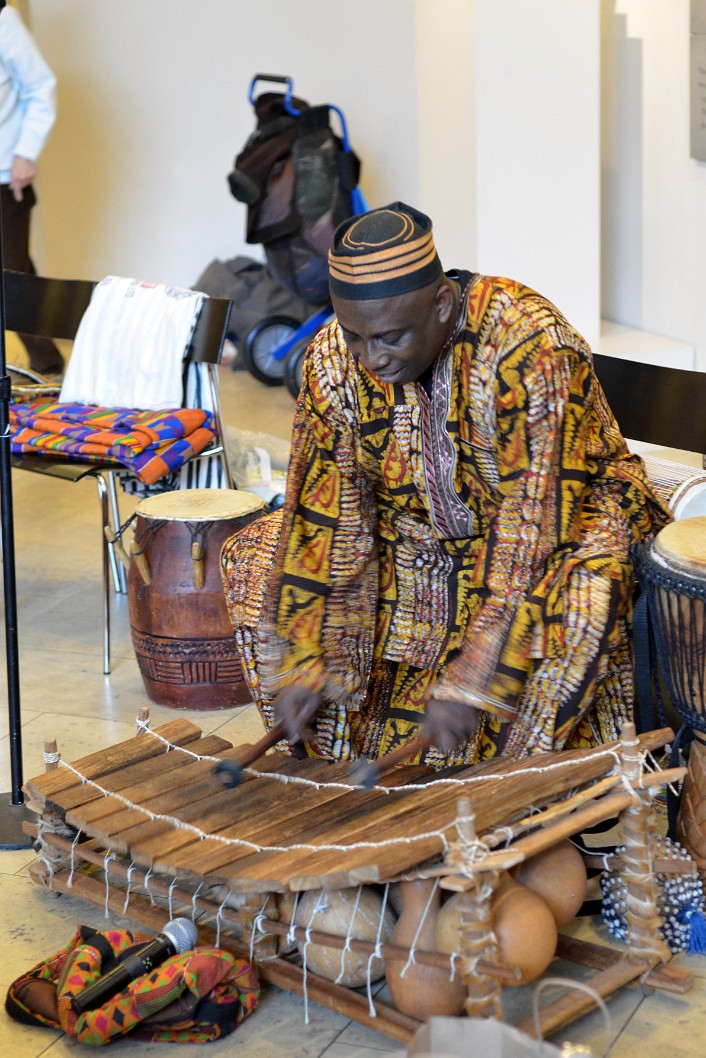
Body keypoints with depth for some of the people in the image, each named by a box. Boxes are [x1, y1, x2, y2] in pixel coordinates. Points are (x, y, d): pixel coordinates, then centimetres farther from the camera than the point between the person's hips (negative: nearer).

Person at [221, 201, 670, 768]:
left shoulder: (530, 345, -31)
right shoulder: (334, 360, -14)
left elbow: (536, 524, -33)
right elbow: (325, 514, -11)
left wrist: (471, 683, -38)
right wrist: (303, 661, -21)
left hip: (561, 523, -5)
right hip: (417, 535, 5)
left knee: (579, 596, -39)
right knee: (253, 559, -8)